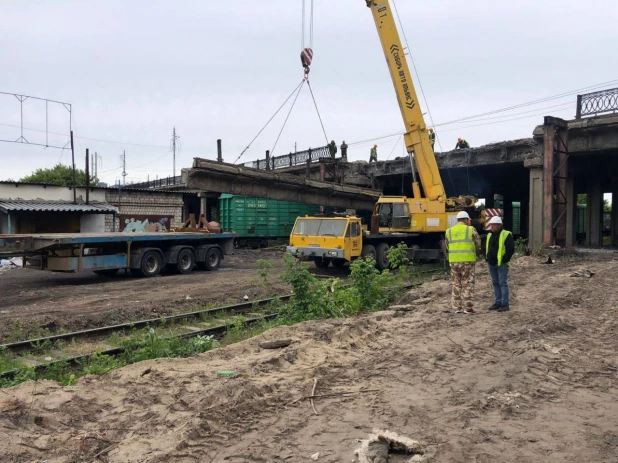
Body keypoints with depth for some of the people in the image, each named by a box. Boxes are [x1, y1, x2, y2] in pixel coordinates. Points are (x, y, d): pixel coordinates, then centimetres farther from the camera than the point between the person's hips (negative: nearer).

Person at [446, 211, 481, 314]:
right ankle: (468, 307, 2)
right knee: (467, 284, 3)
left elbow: (448, 246, 12)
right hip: (467, 260, -3)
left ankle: (457, 307, 11)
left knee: (456, 284, 10)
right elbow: (478, 245, 2)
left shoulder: (449, 231, 8)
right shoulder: (471, 230, -1)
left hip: (454, 261, 3)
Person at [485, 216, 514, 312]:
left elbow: (511, 249, -12)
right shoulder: (490, 235, 15)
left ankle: (505, 304, -2)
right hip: (491, 264, 7)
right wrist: (487, 258, 13)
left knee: (503, 283, -6)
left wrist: (504, 260, -15)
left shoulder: (506, 235, -8)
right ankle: (498, 302, 18)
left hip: (501, 264, -7)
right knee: (495, 283, 11)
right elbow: (487, 248, 25)